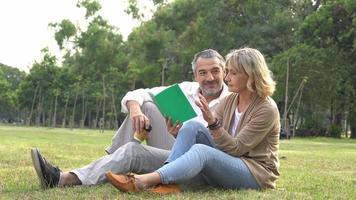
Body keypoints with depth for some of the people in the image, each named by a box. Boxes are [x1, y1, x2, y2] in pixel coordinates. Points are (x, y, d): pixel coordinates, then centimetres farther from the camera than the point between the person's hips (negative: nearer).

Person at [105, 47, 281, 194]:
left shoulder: (267, 109, -12)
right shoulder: (230, 101, 9)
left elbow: (236, 148, -17)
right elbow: (210, 137, 2)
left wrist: (213, 122, -30)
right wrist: (178, 133, -15)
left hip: (258, 173, -6)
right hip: (227, 166, 6)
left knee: (201, 150, -34)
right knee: (193, 126, -16)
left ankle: (142, 182, -48)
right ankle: (168, 182, -33)